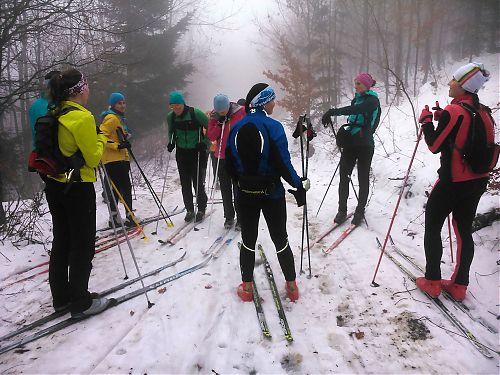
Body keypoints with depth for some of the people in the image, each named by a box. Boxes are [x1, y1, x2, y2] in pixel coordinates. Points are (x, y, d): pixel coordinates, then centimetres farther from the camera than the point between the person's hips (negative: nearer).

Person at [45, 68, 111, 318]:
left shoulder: (54, 114, 8)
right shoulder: (82, 117, -17)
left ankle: (61, 297, 27)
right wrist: (101, 139, 1)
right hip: (78, 188, -8)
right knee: (83, 245, 3)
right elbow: (93, 158, -15)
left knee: (61, 241, 16)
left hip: (54, 185, 8)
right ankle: (80, 302, 12)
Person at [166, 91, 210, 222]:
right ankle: (189, 210, 20)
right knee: (185, 184, 7)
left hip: (198, 152, -4)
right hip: (182, 153, 4)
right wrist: (172, 143, 3)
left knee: (198, 182, -2)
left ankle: (201, 209, 15)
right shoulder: (170, 117, 0)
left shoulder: (196, 113, -15)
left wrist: (205, 143, -15)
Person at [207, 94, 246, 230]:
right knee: (225, 188, 11)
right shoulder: (214, 116, 1)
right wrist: (220, 123, -14)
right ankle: (229, 217, 24)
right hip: (221, 157, 3)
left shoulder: (241, 111, -8)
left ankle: (240, 218, 11)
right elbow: (211, 137, -2)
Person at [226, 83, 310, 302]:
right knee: (280, 239, 13)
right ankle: (291, 286, 25)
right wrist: (299, 185, -4)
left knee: (248, 240, 16)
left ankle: (247, 287, 25)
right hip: (272, 193, -3)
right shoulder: (273, 127, -15)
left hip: (245, 194, 3)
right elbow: (283, 163, -17)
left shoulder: (236, 128, -1)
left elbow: (230, 164, 4)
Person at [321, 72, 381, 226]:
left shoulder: (372, 100, -10)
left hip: (364, 145, -6)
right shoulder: (357, 98, 14)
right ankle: (342, 210, 11)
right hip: (350, 143, 6)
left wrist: (333, 111, -38)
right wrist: (344, 134, 13)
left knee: (363, 179, 5)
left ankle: (360, 211, 17)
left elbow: (355, 109, -29)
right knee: (344, 176, 2)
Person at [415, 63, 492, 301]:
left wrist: (426, 121, 0)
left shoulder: (453, 111, -17)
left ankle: (432, 282, 14)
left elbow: (435, 146, -13)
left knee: (432, 227, 8)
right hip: (478, 182, 7)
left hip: (453, 182, -7)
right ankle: (459, 286, 23)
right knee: (464, 231, 15)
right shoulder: (483, 112, 5)